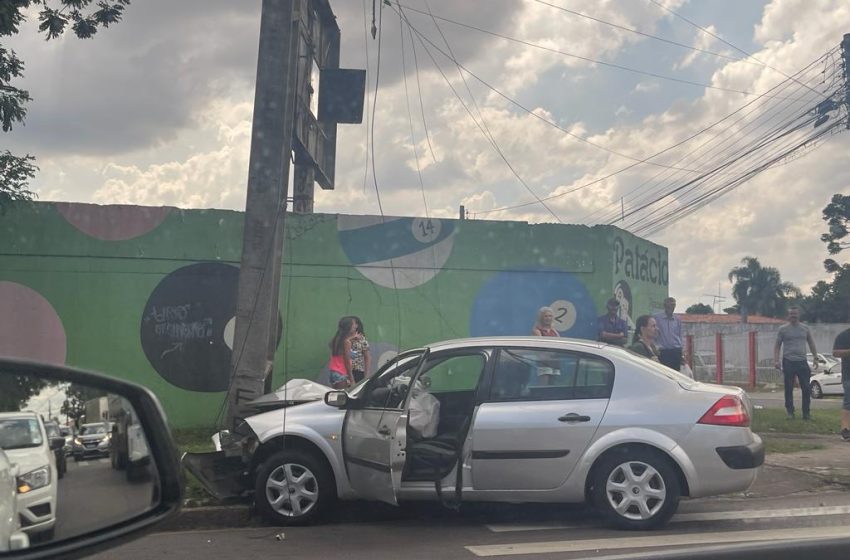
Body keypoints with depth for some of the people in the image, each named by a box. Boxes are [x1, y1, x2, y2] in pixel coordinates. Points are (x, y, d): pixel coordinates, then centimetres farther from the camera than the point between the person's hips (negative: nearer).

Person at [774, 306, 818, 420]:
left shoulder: (805, 328, 10)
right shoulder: (783, 329, 3)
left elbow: (811, 344, 17)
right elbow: (777, 346, 2)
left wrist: (815, 358, 9)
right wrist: (776, 360, -8)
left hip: (802, 362, 2)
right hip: (788, 362, -2)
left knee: (806, 389, -1)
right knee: (789, 389, 2)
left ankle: (806, 413, 8)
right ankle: (790, 411, 12)